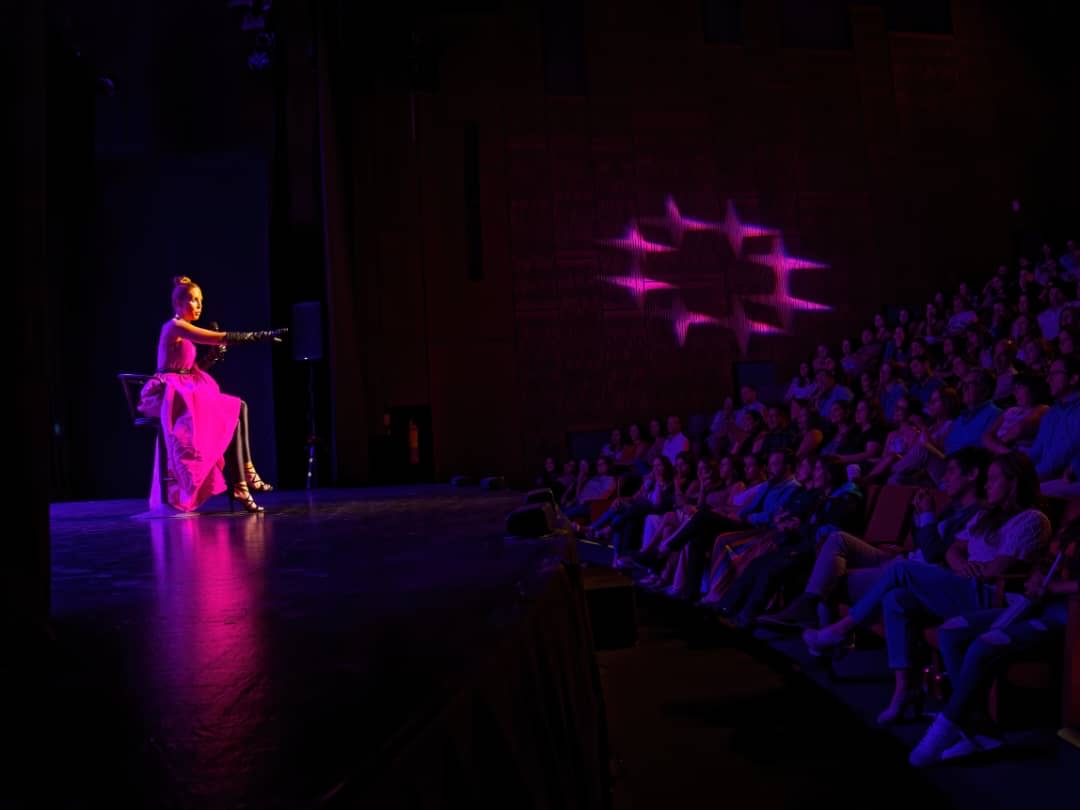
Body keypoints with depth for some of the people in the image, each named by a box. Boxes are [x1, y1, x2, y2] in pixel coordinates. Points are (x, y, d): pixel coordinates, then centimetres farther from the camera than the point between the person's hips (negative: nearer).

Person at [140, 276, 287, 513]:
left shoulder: (185, 331, 20)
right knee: (229, 415, -24)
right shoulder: (175, 326, -9)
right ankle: (239, 484, -24)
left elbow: (192, 369, 14)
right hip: (170, 394, -9)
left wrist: (216, 352, 2)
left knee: (238, 407, -8)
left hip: (186, 392, 9)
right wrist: (262, 335, -22)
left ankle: (245, 473, -14)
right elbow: (224, 337, -19)